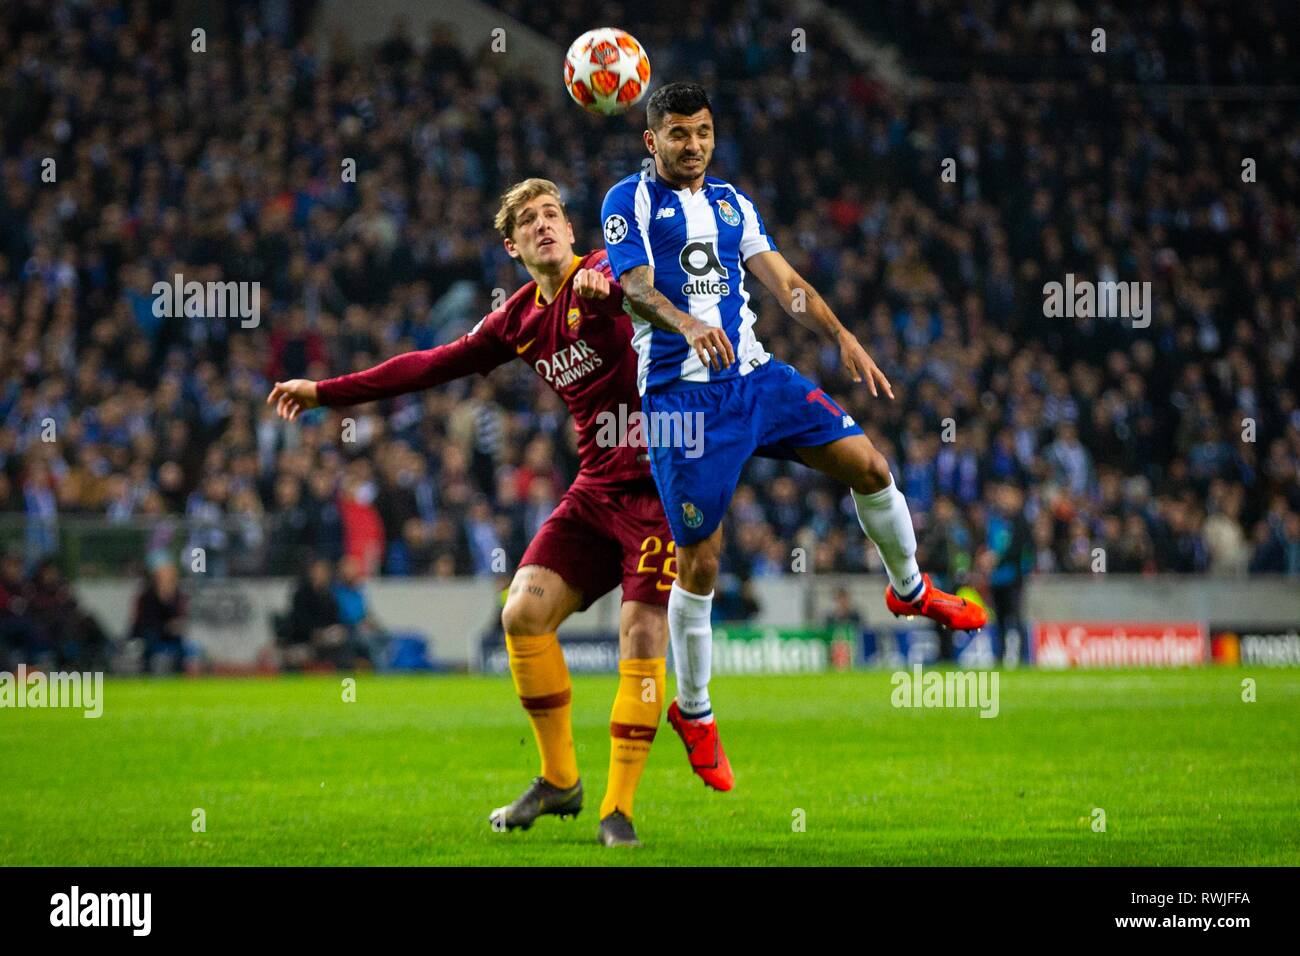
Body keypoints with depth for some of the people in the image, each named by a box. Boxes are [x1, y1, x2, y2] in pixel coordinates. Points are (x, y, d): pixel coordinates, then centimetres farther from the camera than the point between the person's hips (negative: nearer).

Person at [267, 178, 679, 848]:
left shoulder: (603, 271, -7)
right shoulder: (520, 320, 12)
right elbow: (435, 364, 19)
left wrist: (601, 283, -57)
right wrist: (325, 391, 20)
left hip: (657, 484, -6)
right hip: (595, 490, 6)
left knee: (642, 640, -13)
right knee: (523, 612, -7)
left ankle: (618, 809, -4)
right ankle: (559, 781, 8)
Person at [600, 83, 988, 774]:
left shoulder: (731, 202, 18)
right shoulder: (630, 200, -1)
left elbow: (782, 279, 14)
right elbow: (635, 289, -15)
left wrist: (841, 337, 1)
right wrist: (686, 325, -35)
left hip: (753, 374, 6)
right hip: (681, 393, -6)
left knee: (867, 465, -2)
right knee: (699, 559, -6)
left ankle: (910, 590, 26)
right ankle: (693, 711, 10)